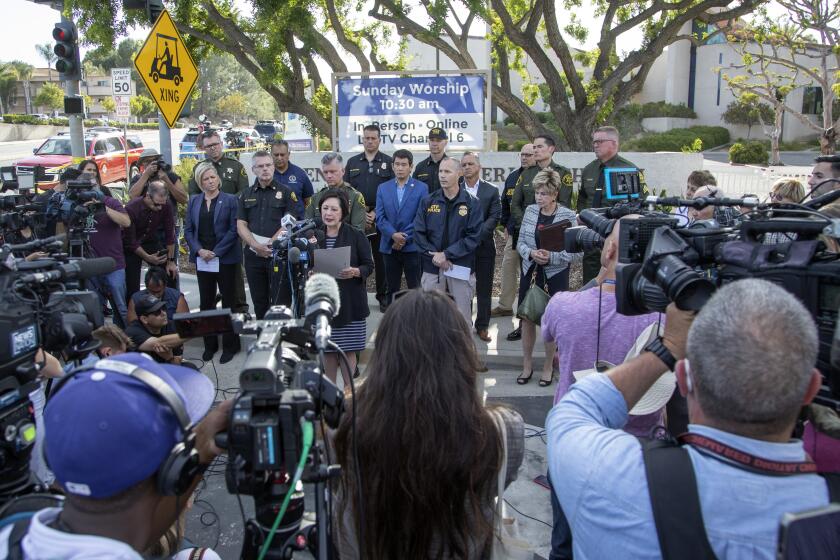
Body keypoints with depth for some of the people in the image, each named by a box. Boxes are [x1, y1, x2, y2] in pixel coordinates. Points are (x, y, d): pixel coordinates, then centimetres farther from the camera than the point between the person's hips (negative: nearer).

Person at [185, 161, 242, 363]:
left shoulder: (230, 200, -2)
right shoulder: (194, 201, 9)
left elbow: (233, 230, -7)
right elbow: (188, 229, 7)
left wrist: (216, 252, -13)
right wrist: (199, 250, -8)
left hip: (225, 258, -3)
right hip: (202, 259, 4)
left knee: (228, 301, 4)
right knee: (206, 302, 8)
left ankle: (229, 345, 12)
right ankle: (209, 344, 18)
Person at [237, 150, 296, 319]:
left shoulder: (285, 193, 3)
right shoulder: (246, 195, 13)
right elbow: (241, 225, 6)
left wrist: (270, 244, -15)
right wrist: (256, 245, -11)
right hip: (254, 255, 4)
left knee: (281, 302, -4)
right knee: (259, 302, 10)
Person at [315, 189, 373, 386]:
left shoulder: (356, 236, -4)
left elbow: (369, 266, -1)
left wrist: (355, 272, -21)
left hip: (350, 301, -2)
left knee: (348, 350, 4)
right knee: (327, 349, 8)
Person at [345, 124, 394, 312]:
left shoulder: (388, 162, 4)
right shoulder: (352, 162, 11)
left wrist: (377, 213, -10)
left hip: (381, 218, -2)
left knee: (381, 258, 3)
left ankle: (383, 296, 13)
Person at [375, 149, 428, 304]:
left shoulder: (421, 188, 0)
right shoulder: (383, 188, 9)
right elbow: (380, 217, 1)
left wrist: (405, 238, -12)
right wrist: (394, 235, -14)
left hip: (412, 246, -3)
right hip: (389, 247, 3)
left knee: (415, 288, 1)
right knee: (391, 288, 11)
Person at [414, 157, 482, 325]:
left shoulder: (471, 203, -1)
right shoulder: (428, 201, 5)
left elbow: (474, 236, -7)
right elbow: (419, 233, 2)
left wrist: (447, 254, -13)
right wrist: (434, 256, -11)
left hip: (461, 267, -2)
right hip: (432, 267, 2)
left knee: (463, 317, 3)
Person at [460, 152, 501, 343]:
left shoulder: (491, 191, 5)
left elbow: (494, 218, -4)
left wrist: (476, 235, -17)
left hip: (484, 246, 0)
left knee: (484, 289, 6)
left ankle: (482, 326, 15)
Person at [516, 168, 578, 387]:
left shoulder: (568, 216, -9)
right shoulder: (530, 211, 2)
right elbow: (520, 242, 5)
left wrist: (551, 257, -23)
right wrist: (531, 253, -15)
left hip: (555, 275, -3)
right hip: (530, 272, 3)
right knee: (527, 318, 9)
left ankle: (548, 367, 24)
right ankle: (527, 364, 25)